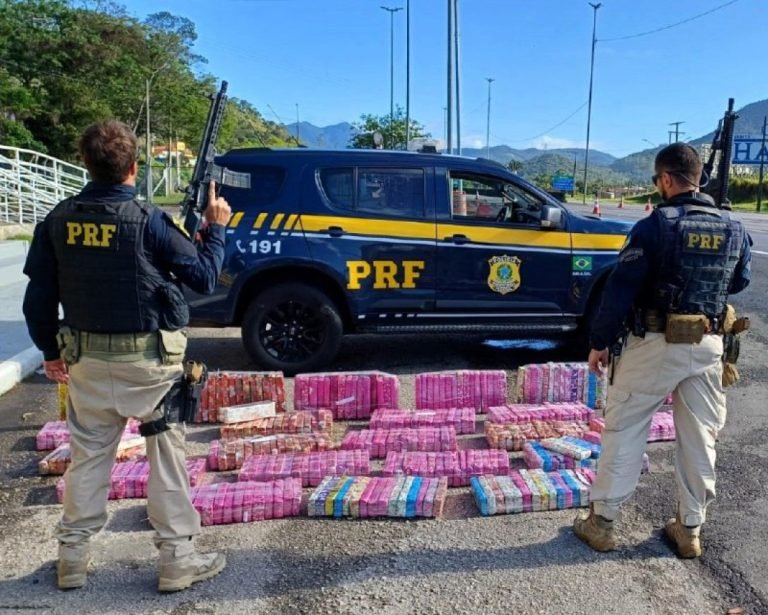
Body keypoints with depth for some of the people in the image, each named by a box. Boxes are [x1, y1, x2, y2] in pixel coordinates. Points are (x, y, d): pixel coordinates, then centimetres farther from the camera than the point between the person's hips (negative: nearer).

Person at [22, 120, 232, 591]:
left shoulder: (59, 220, 0)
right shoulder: (148, 220, -16)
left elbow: (39, 296, 6)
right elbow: (205, 277, -10)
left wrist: (51, 350, 18)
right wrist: (216, 227, 4)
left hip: (87, 358, 5)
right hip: (150, 359, -4)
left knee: (88, 455, 17)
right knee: (168, 455, 7)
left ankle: (73, 558, 29)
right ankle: (178, 559, 15)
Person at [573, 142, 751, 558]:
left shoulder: (654, 226, -13)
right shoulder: (734, 229, 3)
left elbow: (620, 290, -14)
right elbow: (738, 282, 19)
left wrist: (599, 343, -6)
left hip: (657, 343, -5)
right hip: (709, 346, 5)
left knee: (623, 429, 7)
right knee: (700, 439, 14)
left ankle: (602, 522, 15)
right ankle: (689, 530, 25)